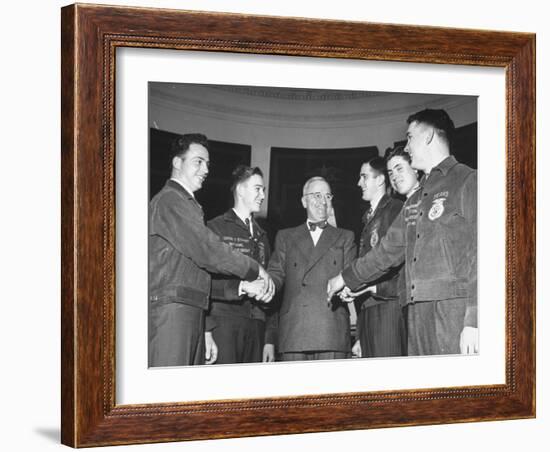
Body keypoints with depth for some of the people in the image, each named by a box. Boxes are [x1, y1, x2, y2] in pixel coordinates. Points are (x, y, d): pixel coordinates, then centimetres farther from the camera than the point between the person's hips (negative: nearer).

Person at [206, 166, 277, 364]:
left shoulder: (261, 236, 24)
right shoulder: (215, 228, 3)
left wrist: (270, 339, 13)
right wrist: (242, 287, -19)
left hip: (256, 328, 6)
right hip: (223, 323, -5)